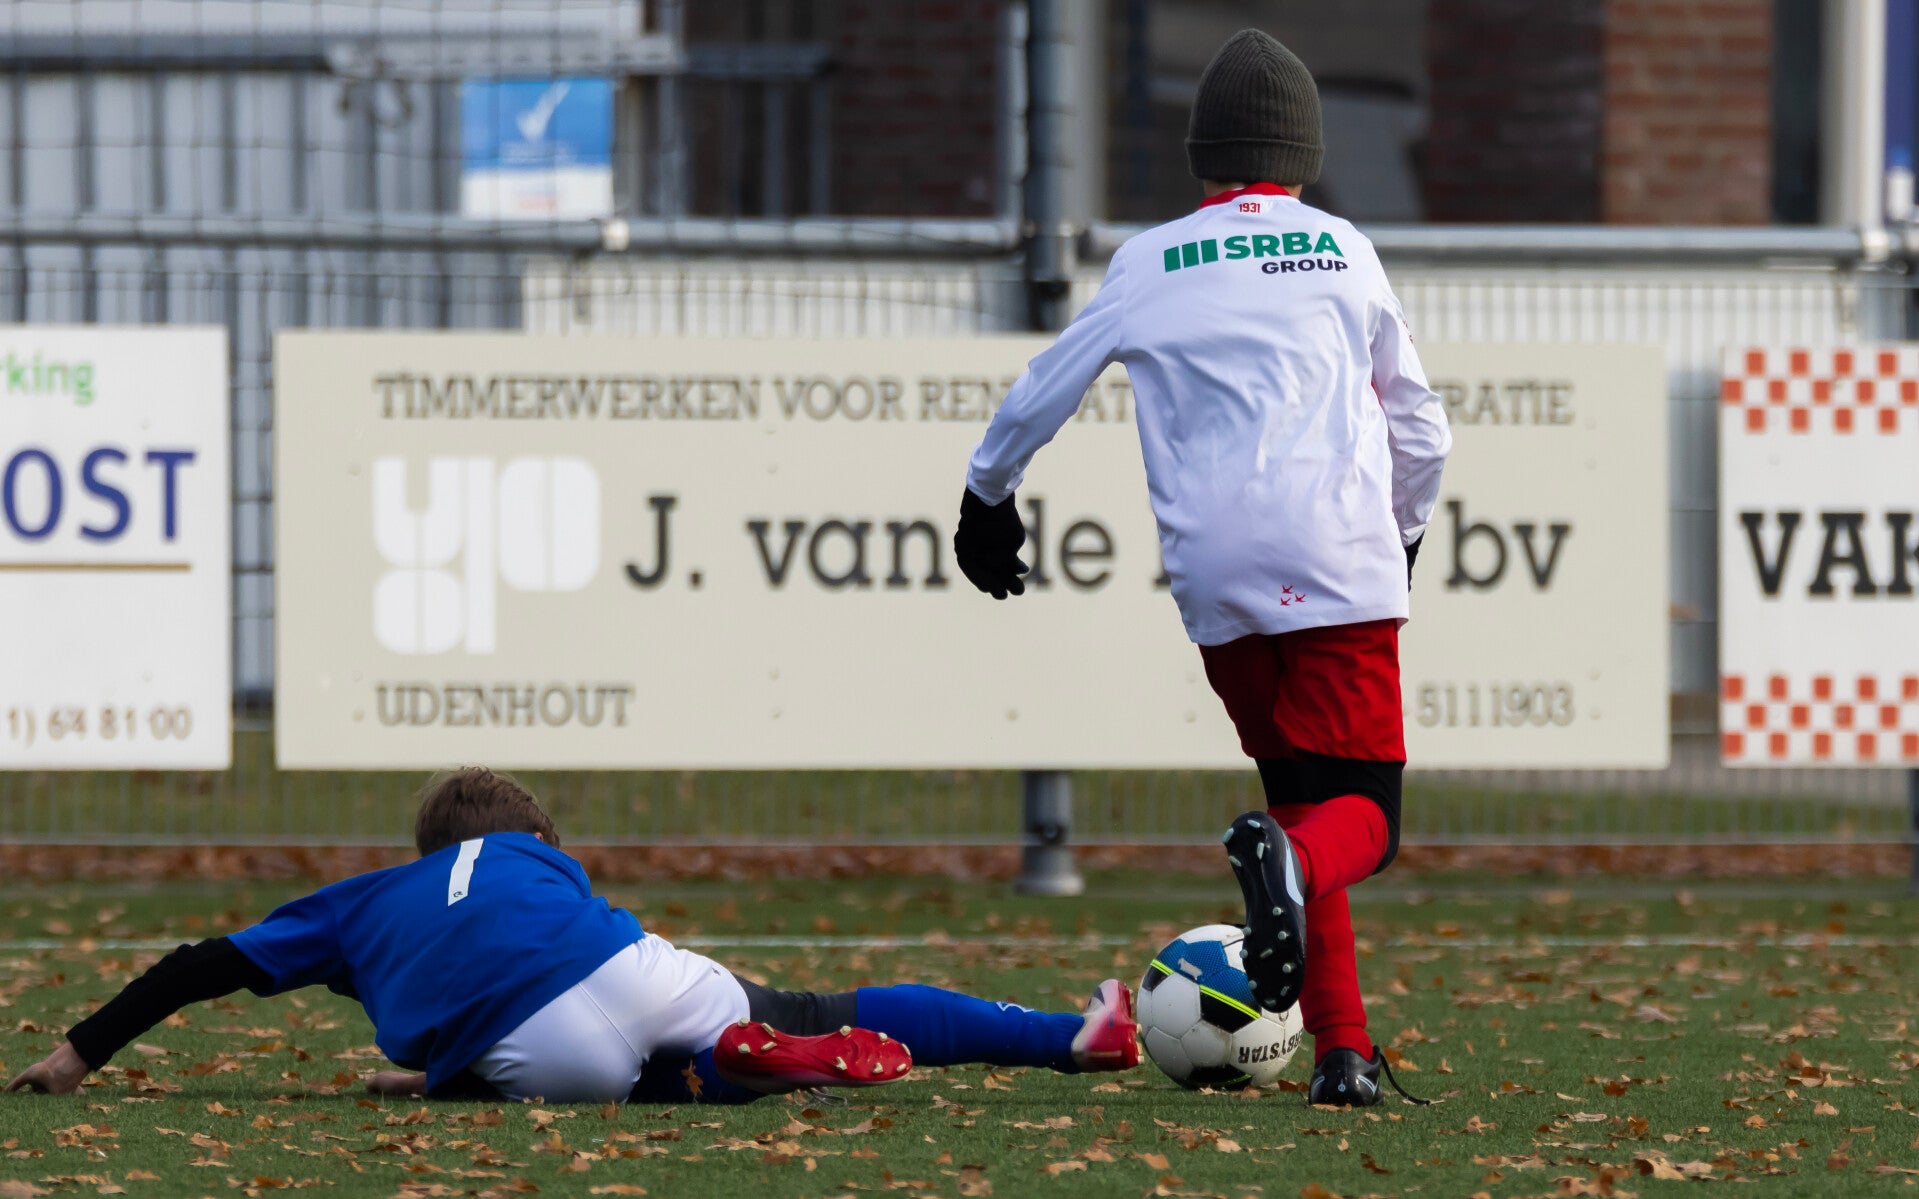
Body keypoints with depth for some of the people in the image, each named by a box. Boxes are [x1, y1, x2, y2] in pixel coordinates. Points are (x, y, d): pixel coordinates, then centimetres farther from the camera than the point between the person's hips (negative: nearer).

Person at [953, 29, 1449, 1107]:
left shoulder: (1149, 265, 13)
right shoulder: (1344, 253, 13)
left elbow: (1040, 396, 20)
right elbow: (1420, 429, 19)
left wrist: (989, 498, 39)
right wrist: (1403, 536, 37)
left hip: (1215, 576, 2)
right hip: (1339, 565, -2)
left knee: (1301, 797, 14)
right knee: (1360, 814, -4)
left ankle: (1343, 1052, 4)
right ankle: (1292, 860, -40)